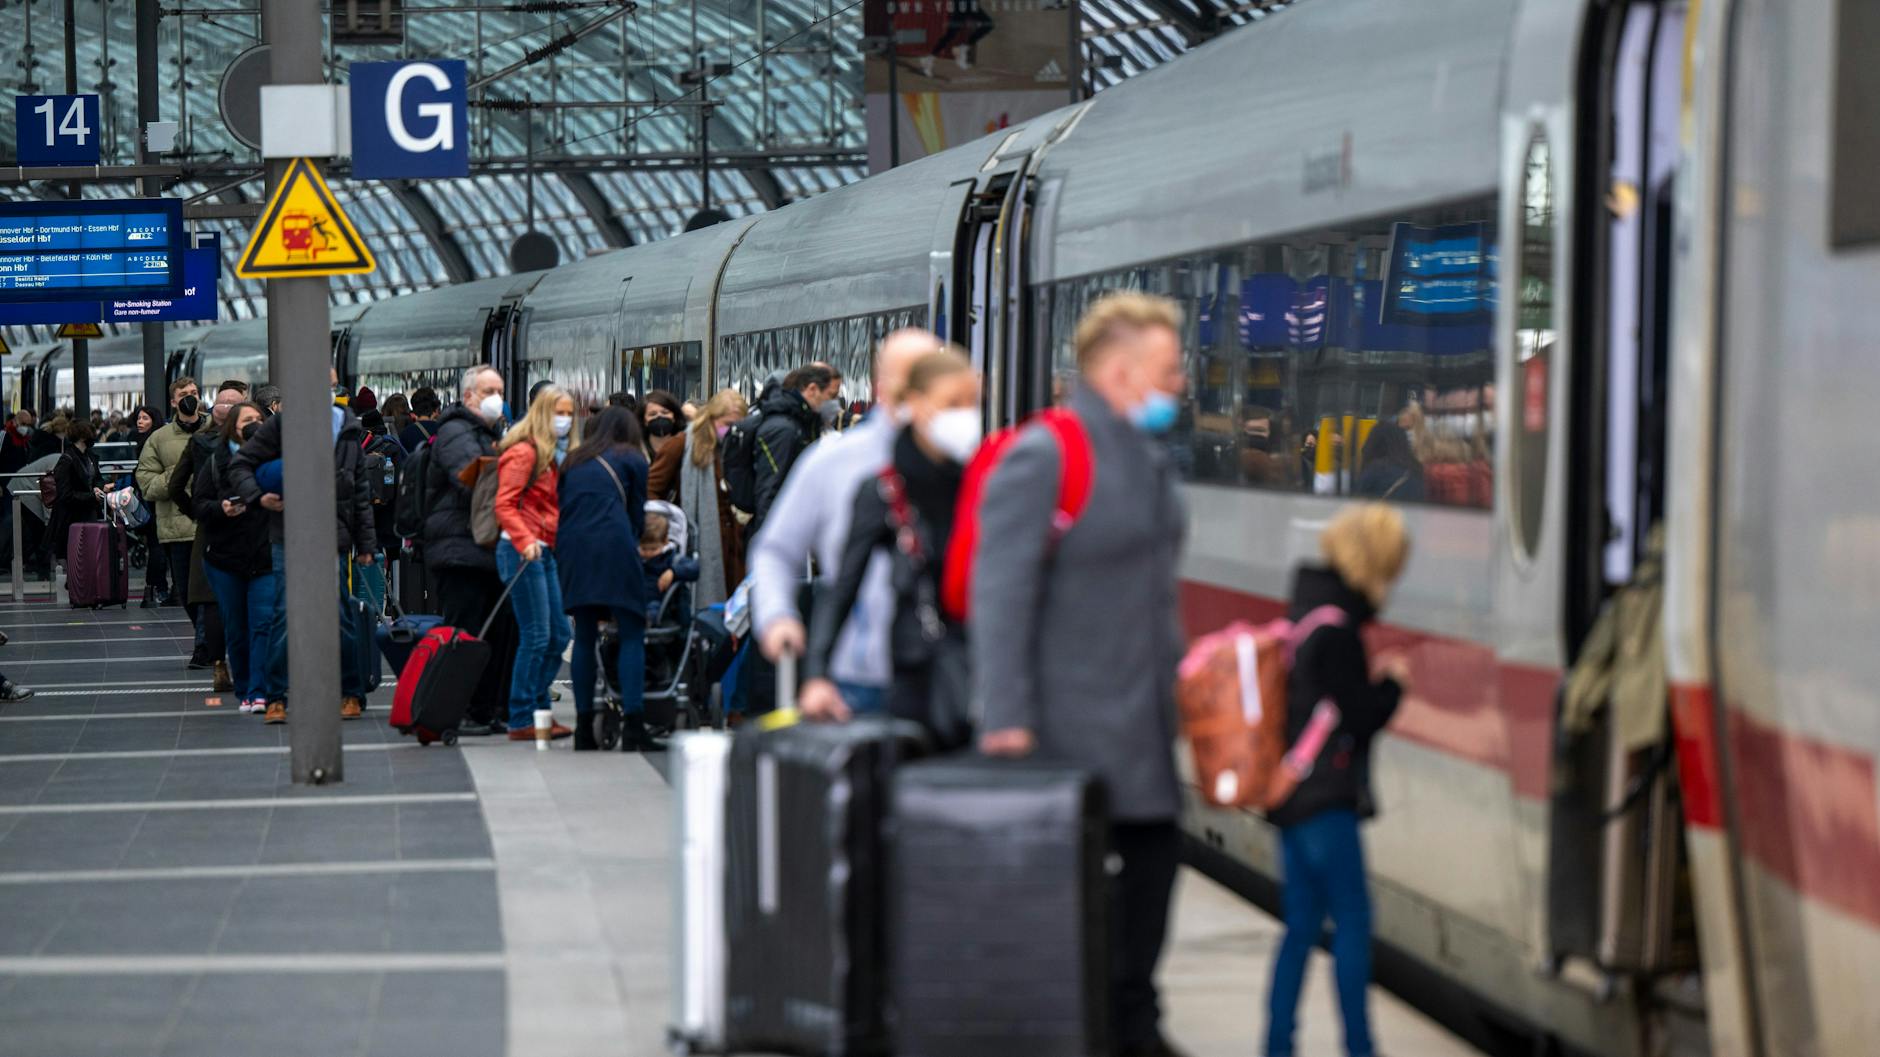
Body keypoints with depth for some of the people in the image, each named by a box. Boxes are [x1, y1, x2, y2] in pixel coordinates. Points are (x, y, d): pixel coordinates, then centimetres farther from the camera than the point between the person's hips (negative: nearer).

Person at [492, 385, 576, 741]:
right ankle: (521, 721, -5)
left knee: (559, 634, 10)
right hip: (522, 551, -10)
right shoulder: (524, 452, -10)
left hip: (545, 552, 10)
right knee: (536, 637, -9)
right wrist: (525, 541, -29)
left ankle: (538, 711, 17)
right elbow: (504, 505, -18)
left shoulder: (555, 455, 18)